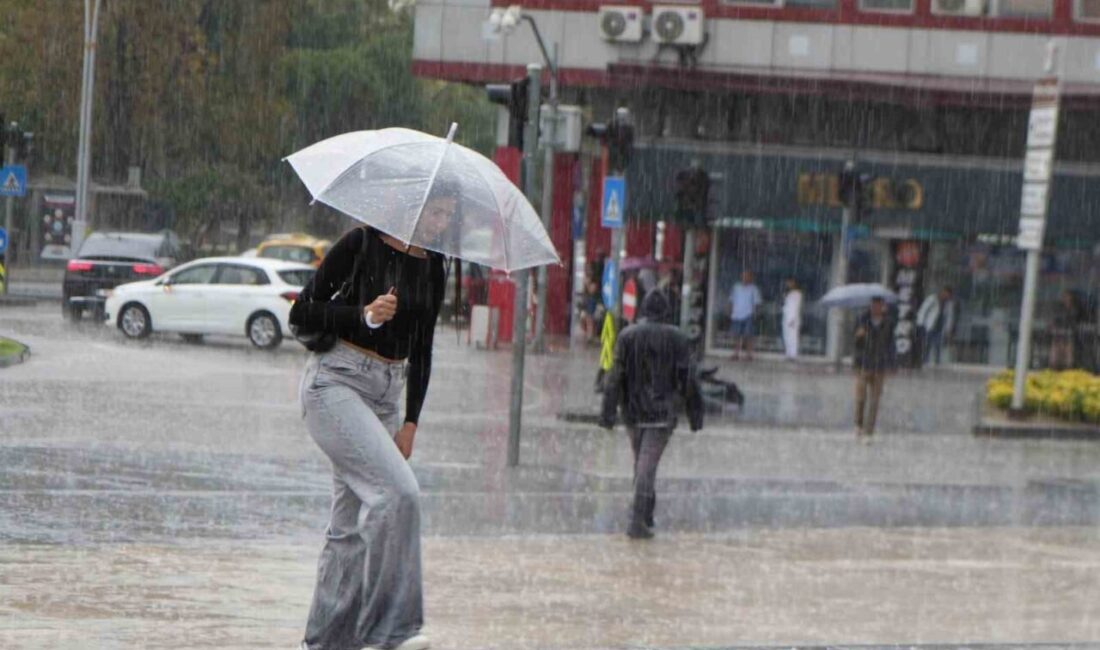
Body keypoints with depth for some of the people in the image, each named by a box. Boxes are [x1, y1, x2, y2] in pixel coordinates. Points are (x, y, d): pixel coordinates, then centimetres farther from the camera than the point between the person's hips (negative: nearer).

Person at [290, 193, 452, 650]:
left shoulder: (432, 268, 10)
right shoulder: (360, 246, -8)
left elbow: (422, 350, 14)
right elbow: (301, 313, -7)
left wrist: (410, 422, 7)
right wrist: (364, 316, -21)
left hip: (386, 393, 7)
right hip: (335, 383, -7)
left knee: (353, 521, 6)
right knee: (397, 490, -23)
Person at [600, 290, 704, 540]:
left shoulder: (627, 336, -1)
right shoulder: (677, 338, -5)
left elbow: (616, 376, -3)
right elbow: (688, 379, -4)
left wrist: (608, 412, -2)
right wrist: (695, 413, 3)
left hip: (634, 411, 3)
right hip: (662, 412, -3)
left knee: (640, 462, 18)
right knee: (648, 465, -5)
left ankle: (646, 516, 27)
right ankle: (637, 522, -13)